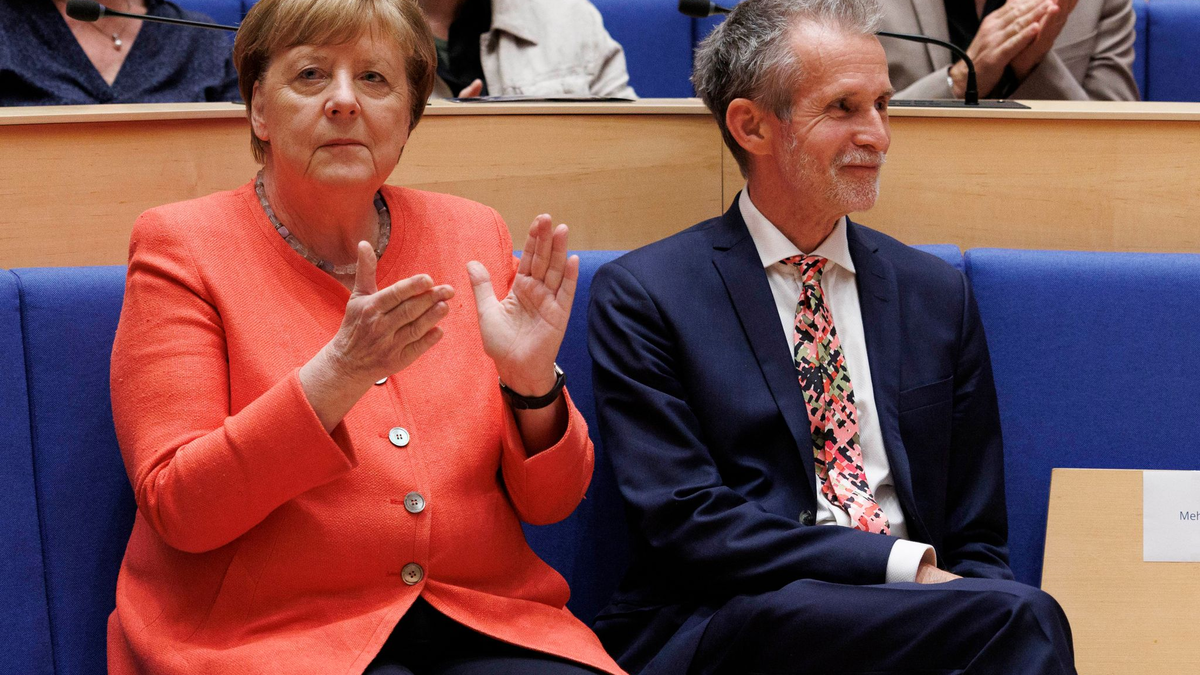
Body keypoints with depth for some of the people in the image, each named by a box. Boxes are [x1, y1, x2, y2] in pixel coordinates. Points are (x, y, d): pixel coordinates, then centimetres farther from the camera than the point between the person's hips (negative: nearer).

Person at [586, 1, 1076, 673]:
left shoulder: (938, 295, 16)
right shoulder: (644, 295, 2)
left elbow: (977, 538, 15)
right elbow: (684, 520, -9)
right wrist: (904, 564, -16)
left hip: (916, 611, 5)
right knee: (1022, 618, -30)